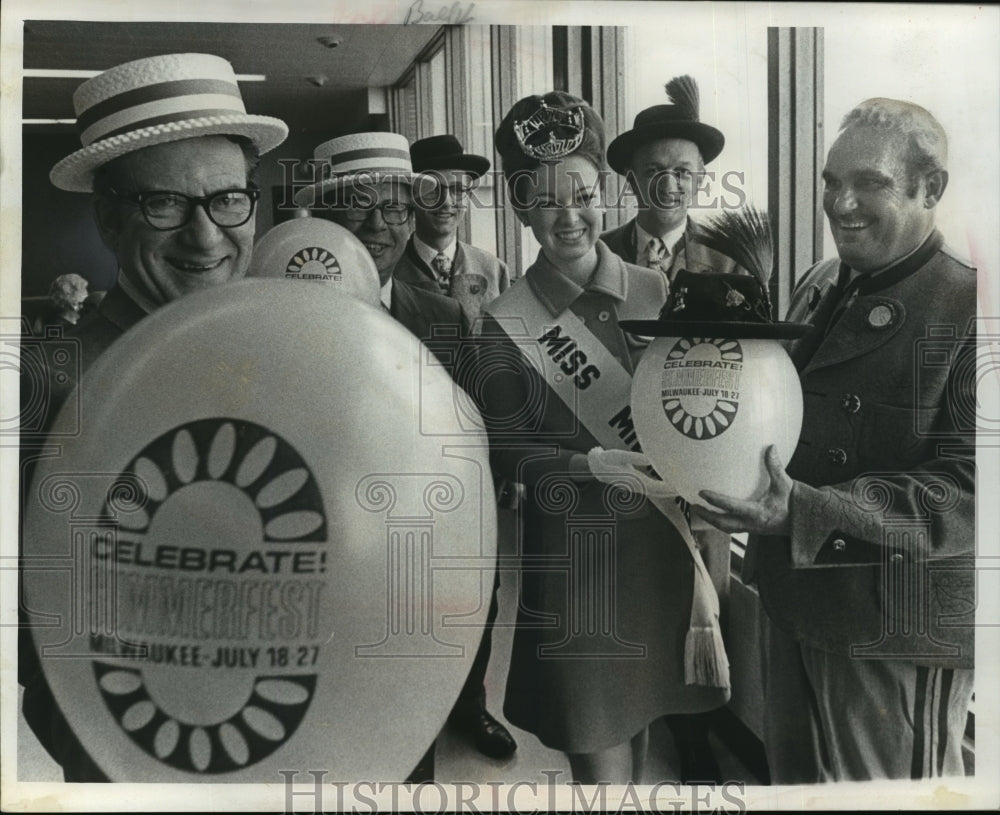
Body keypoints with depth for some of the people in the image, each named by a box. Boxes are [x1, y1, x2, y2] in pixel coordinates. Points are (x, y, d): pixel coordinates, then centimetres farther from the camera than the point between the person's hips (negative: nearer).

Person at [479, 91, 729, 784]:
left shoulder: (654, 291, 0)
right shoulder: (506, 322, -8)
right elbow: (507, 448, -7)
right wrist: (590, 464, -22)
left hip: (660, 538, 3)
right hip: (571, 551, -3)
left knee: (640, 714, 19)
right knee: (596, 743, 4)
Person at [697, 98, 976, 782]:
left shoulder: (966, 308, -17)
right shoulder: (820, 285, 7)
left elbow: (968, 487, -24)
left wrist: (807, 511, -34)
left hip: (893, 626, -7)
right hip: (798, 599, 7)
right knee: (794, 778, 24)